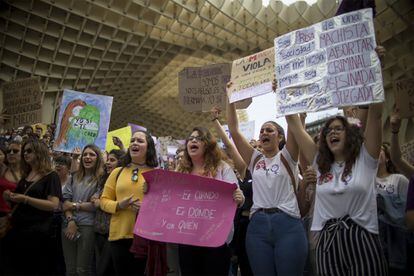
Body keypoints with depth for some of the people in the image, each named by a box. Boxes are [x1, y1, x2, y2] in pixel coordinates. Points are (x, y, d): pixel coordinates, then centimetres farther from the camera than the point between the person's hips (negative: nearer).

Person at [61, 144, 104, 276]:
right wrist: (70, 220, -9)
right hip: (69, 225, 5)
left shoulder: (101, 178, -2)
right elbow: (66, 202, 7)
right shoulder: (75, 177, 15)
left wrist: (75, 205, -2)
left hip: (88, 226, -5)